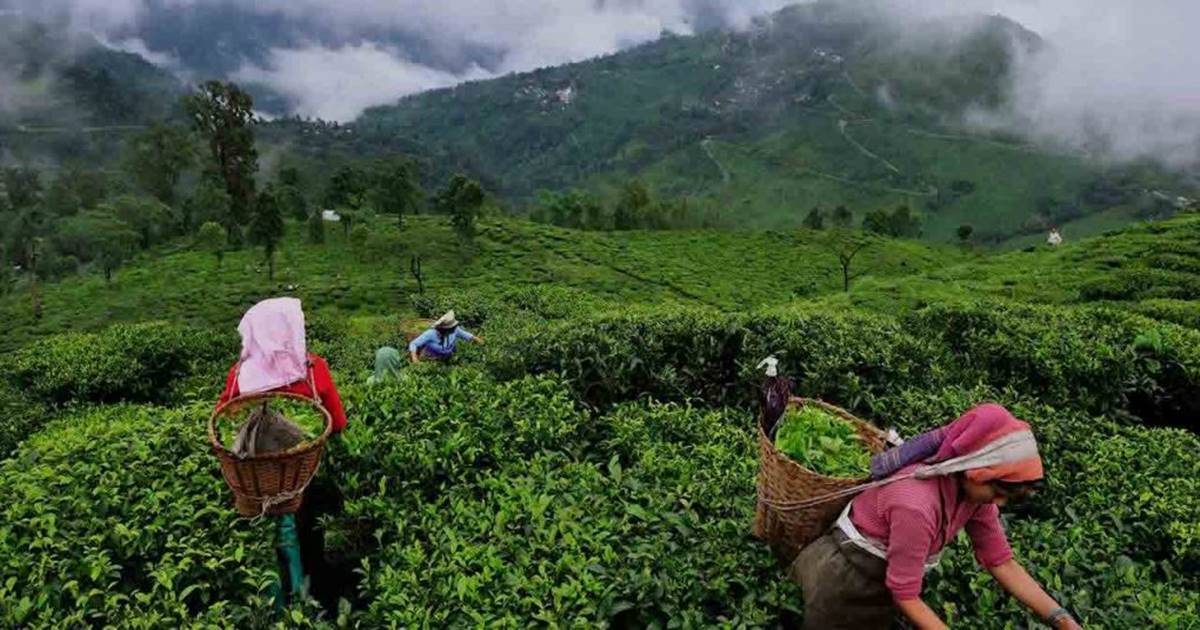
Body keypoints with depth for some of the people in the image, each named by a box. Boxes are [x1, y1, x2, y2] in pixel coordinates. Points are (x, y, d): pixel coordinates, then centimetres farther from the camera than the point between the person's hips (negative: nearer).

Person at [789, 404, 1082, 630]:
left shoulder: (974, 490, -14)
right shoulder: (917, 505, -37)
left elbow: (1002, 563, -5)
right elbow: (905, 596, -27)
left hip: (888, 573, 7)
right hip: (848, 577, -7)